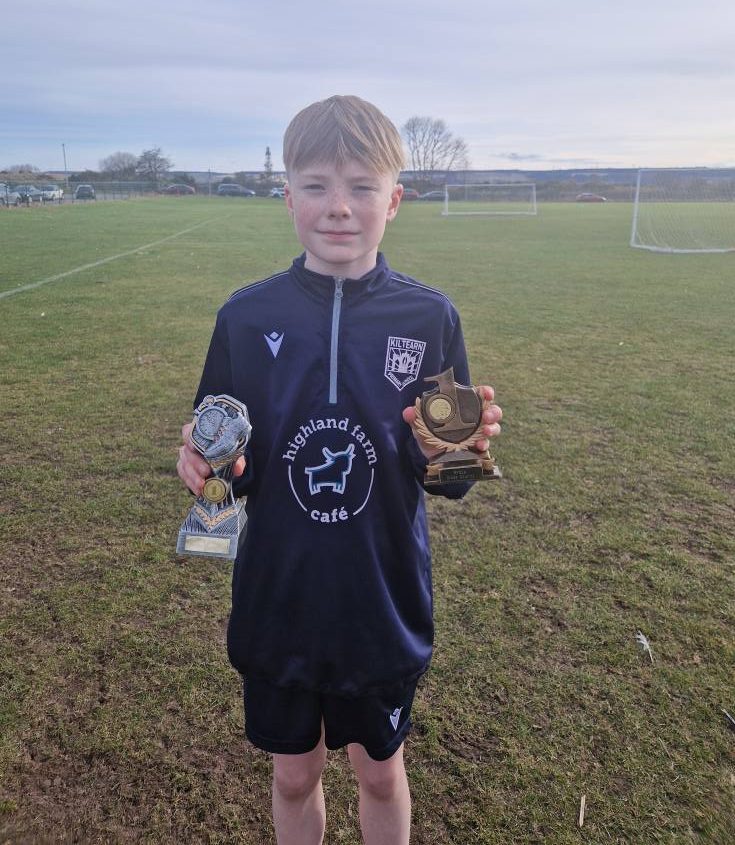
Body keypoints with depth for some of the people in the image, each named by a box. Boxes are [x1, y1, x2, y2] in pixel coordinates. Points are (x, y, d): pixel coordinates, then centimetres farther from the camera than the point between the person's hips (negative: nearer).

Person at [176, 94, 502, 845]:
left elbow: (447, 479, -3)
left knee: (380, 772, 22)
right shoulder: (246, 316, -8)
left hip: (386, 606, 0)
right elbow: (220, 465, 0)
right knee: (294, 775, 22)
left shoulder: (430, 317, -10)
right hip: (277, 605, 1)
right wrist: (205, 467, -21)